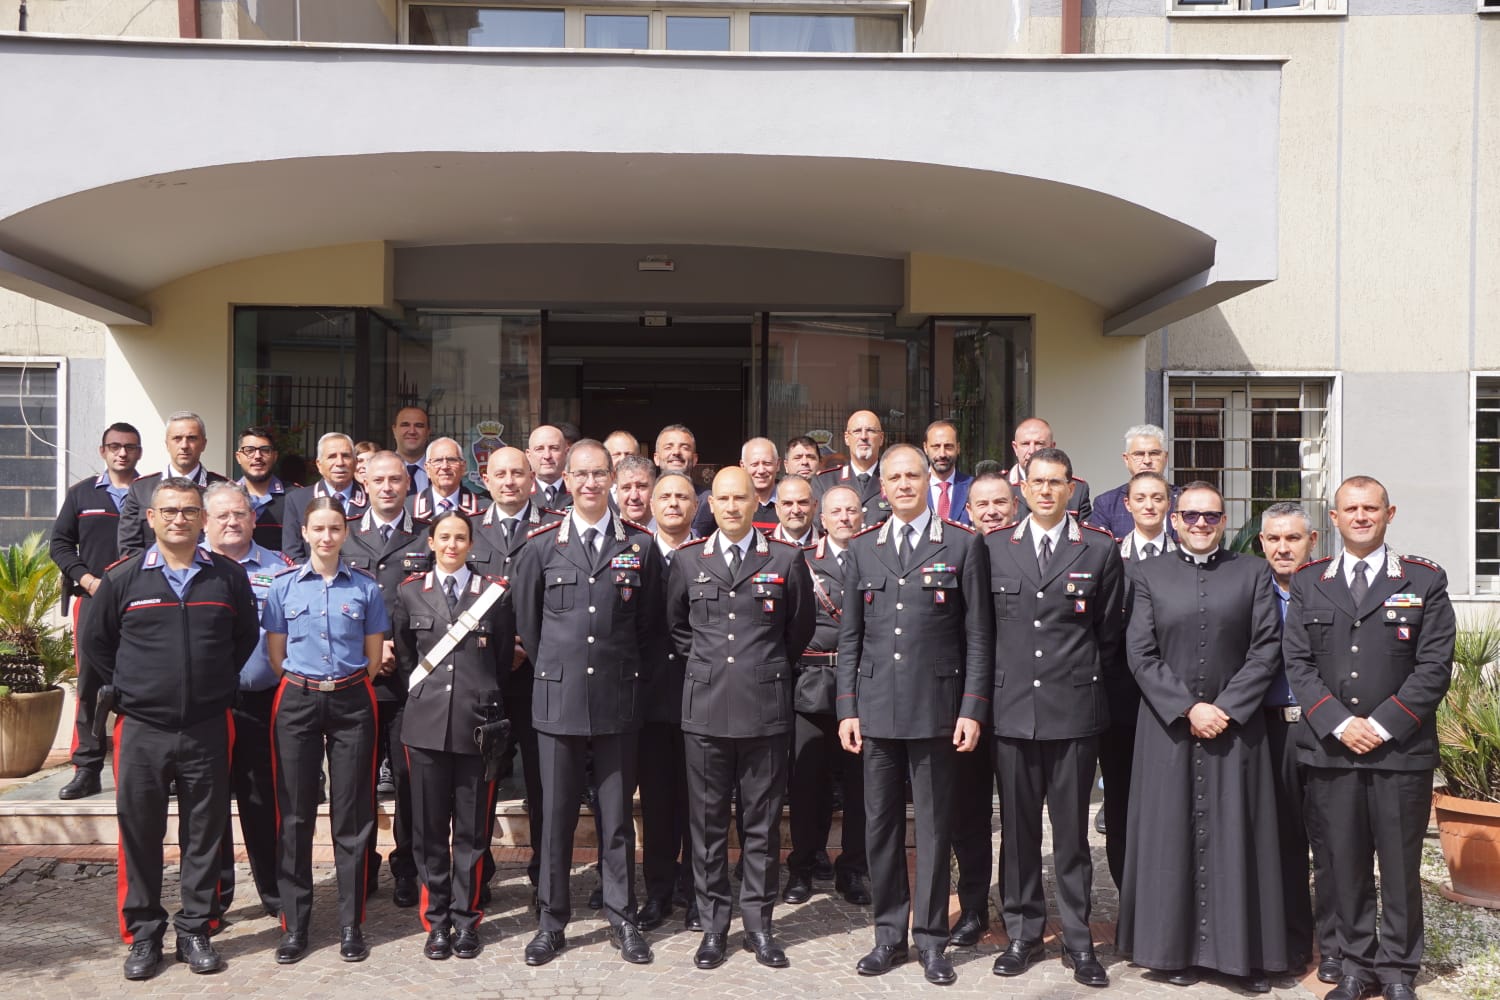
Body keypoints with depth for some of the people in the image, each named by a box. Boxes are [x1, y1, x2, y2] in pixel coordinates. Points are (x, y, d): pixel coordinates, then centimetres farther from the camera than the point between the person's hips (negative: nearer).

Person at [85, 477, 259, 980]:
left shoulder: (228, 576, 3)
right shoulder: (123, 578, 1)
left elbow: (247, 637, 13)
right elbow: (97, 641, 11)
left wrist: (219, 686, 8)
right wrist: (125, 692, 6)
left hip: (207, 729, 1)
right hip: (141, 729, 0)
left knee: (203, 833, 7)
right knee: (139, 831, 6)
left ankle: (196, 929, 20)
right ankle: (143, 934, 20)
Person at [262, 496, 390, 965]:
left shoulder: (365, 587, 3)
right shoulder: (283, 586, 4)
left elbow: (373, 657, 8)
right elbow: (276, 654, 8)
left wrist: (344, 686, 3)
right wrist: (307, 686, 4)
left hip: (351, 704, 0)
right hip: (297, 702, 1)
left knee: (352, 815, 3)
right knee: (294, 815, 4)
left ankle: (351, 925, 12)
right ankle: (294, 924, 15)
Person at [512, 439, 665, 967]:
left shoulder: (640, 546, 3)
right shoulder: (541, 545, 2)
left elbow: (650, 624, 10)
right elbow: (525, 619, 10)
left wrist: (630, 674, 8)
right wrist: (553, 667, 10)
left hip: (617, 701, 0)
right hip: (558, 699, 0)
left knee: (617, 816, 9)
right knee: (557, 815, 7)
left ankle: (622, 919, 21)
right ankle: (552, 921, 21)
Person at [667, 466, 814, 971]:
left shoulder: (786, 559, 1)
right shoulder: (687, 559, 6)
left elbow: (801, 626, 13)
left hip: (765, 708, -1)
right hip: (705, 708, 1)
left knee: (762, 824, 7)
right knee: (707, 823, 7)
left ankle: (759, 924, 19)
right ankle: (713, 925, 19)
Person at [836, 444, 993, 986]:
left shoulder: (964, 545, 1)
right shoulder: (861, 549, 9)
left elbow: (978, 635, 0)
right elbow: (850, 636, 10)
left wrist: (973, 709, -6)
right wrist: (846, 708, 4)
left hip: (936, 707, -2)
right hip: (876, 709, 3)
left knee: (933, 824, 5)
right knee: (880, 824, 9)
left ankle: (931, 939, 18)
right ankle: (889, 934, 22)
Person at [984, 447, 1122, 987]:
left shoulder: (1100, 550, 1)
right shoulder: (993, 547, 5)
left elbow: (1109, 633, 7)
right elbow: (982, 626, 10)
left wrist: (1087, 682, 6)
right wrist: (996, 686, 6)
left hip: (1075, 710, -1)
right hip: (1012, 709, 2)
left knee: (1072, 830, 6)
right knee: (1017, 827, 10)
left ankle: (1077, 939, 19)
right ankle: (1023, 934, 23)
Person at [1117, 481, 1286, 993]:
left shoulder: (1252, 573, 7)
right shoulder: (1148, 574, 4)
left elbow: (1266, 647, 0)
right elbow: (1140, 654, -2)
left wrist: (1227, 707, -10)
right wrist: (1187, 709, -11)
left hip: (1236, 723, 0)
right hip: (1167, 726, 0)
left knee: (1235, 836, 5)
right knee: (1170, 835, 4)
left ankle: (1246, 953, 16)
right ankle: (1175, 948, 15)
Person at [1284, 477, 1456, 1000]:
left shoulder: (1425, 580, 4)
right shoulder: (1307, 583, 8)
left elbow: (1434, 667, -3)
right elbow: (1298, 663, 3)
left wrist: (1382, 724, -11)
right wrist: (1339, 723, -9)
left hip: (1403, 749, -1)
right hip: (1329, 749, 1)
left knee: (1401, 866, 8)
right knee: (1344, 865, 8)